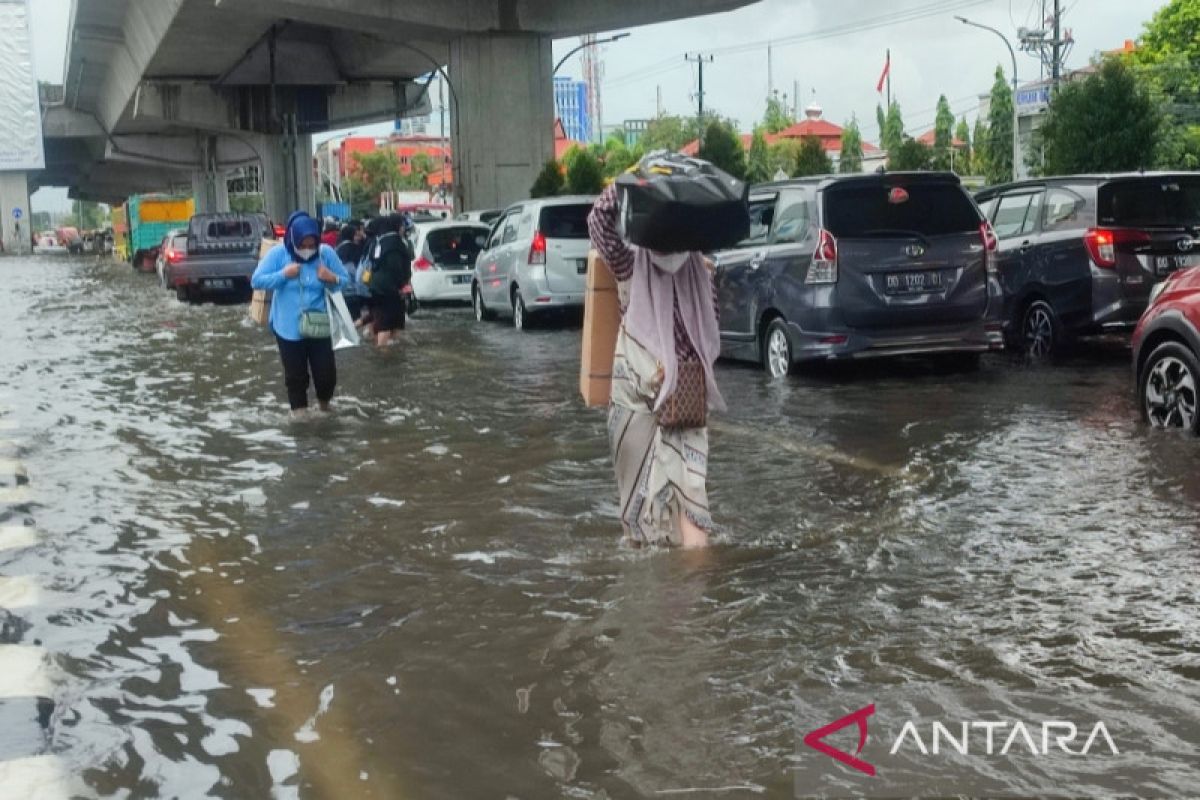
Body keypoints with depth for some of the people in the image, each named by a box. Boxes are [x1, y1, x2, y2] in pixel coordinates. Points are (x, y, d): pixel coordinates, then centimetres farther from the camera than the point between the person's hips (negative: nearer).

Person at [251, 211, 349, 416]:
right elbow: (257, 281, -9)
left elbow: (345, 280, 2)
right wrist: (283, 274, -21)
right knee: (295, 374, 10)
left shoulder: (326, 253, -7)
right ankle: (299, 412, 25)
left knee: (326, 372, 5)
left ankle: (325, 406, 35)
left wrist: (333, 279, -20)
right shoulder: (278, 253, -10)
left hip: (319, 326, 1)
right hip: (288, 328, -1)